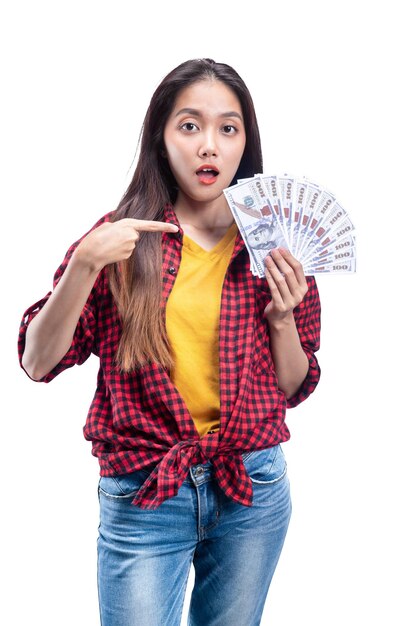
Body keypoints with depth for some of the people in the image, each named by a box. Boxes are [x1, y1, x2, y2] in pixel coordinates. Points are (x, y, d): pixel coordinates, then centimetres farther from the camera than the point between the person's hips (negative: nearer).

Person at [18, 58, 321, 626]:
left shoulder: (275, 247, 1)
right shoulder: (123, 238, -4)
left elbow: (295, 388, 7)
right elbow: (38, 362, -9)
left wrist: (282, 317, -12)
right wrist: (85, 264, -21)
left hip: (253, 492, 2)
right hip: (143, 497, -2)